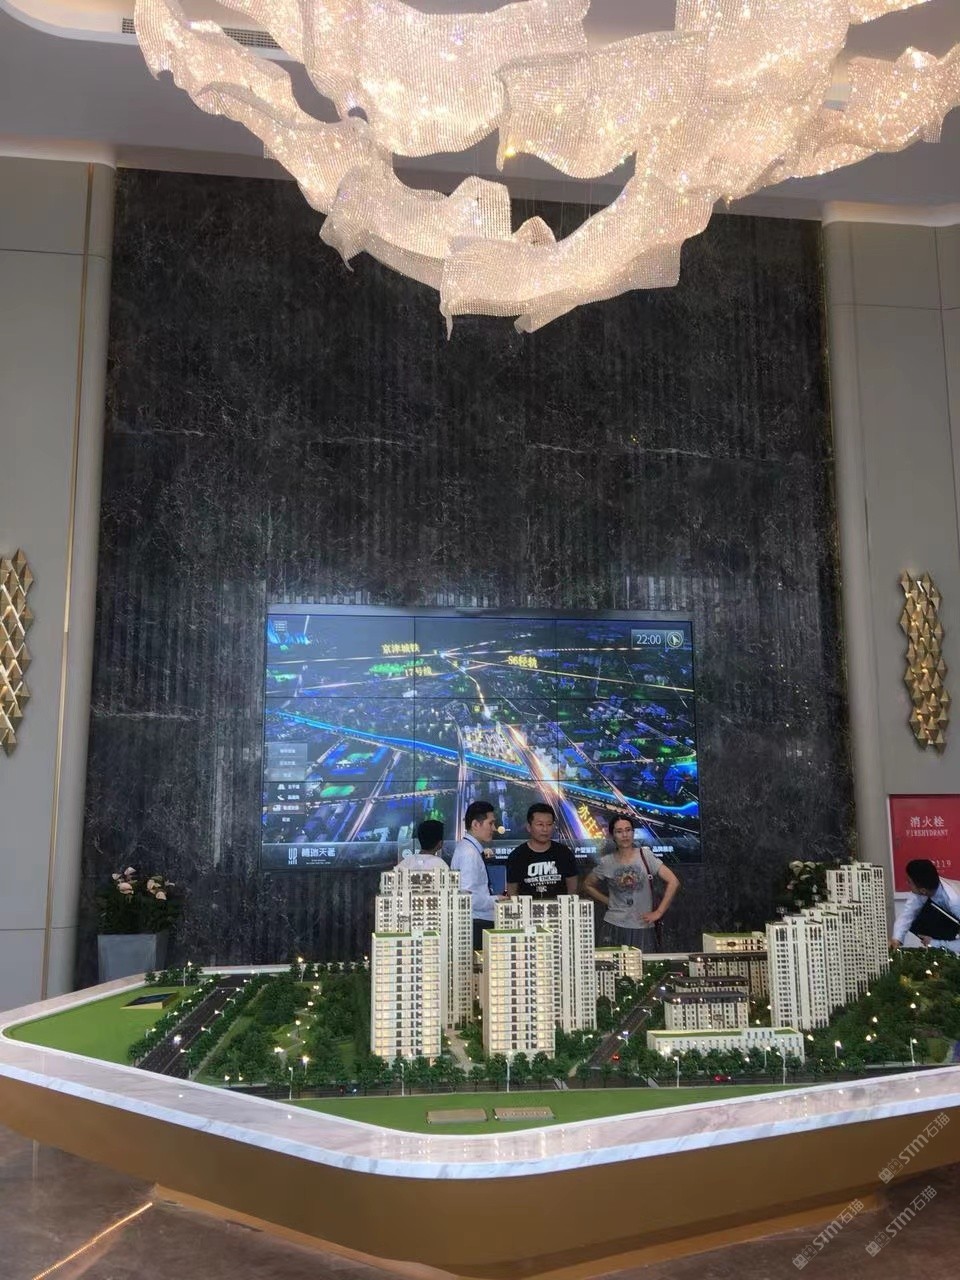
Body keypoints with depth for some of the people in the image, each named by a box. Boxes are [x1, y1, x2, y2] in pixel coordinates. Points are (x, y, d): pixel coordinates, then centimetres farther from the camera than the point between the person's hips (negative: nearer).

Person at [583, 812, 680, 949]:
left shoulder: (645, 855, -4)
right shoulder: (606, 863, 0)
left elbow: (673, 882, -6)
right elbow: (588, 884, 16)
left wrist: (658, 912, -6)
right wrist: (607, 901, 5)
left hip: (643, 928, -1)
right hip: (614, 927, 1)